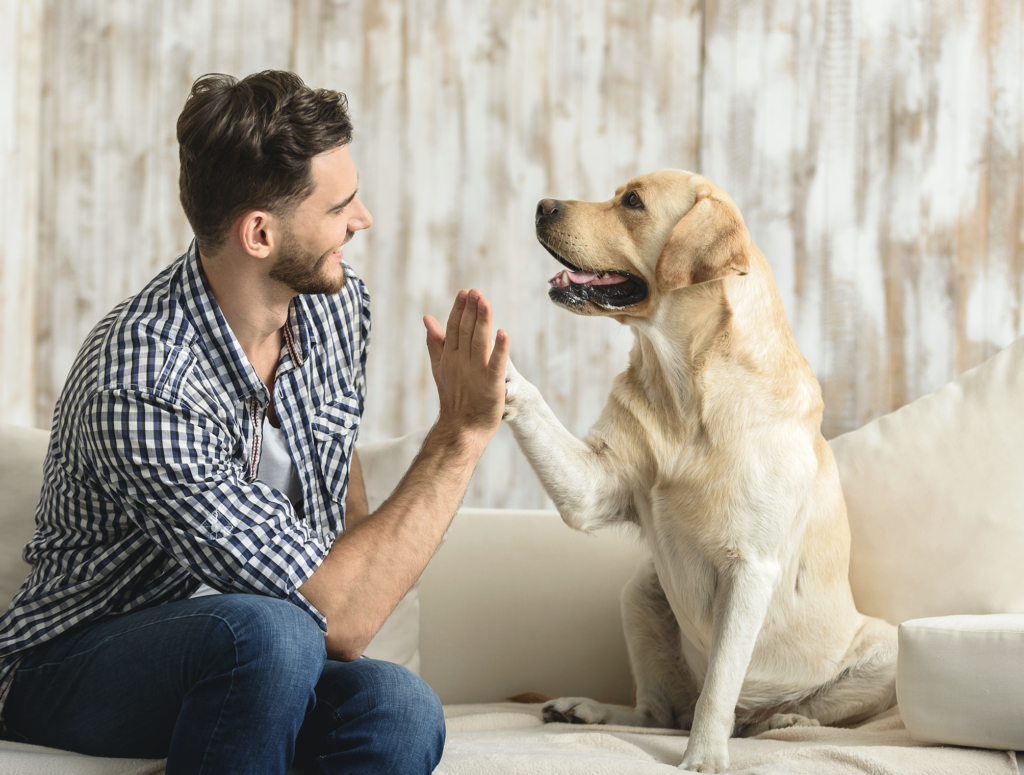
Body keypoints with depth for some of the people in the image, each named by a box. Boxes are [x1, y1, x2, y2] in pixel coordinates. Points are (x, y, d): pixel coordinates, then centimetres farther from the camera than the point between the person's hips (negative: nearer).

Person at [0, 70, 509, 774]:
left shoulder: (336, 303, -3)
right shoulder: (141, 392, -30)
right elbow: (338, 622, -30)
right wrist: (461, 433, -26)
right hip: (74, 665, -6)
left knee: (401, 710, -29)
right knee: (268, 631, -39)